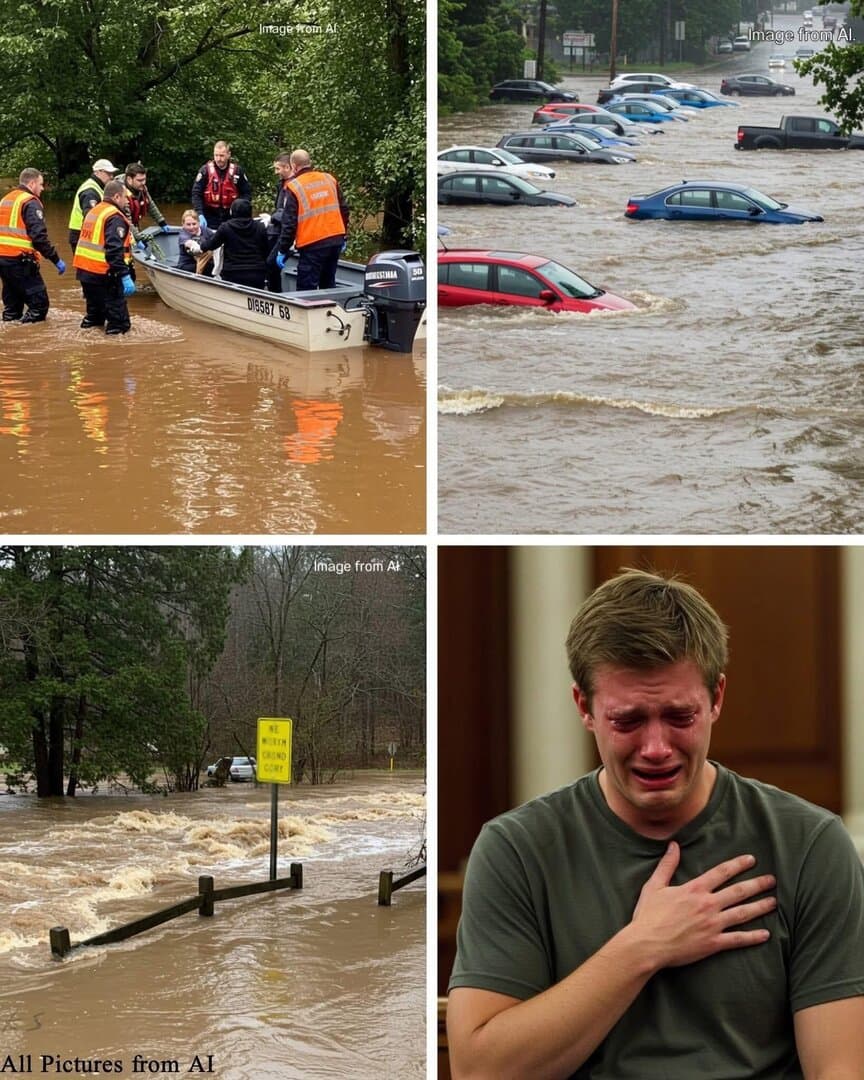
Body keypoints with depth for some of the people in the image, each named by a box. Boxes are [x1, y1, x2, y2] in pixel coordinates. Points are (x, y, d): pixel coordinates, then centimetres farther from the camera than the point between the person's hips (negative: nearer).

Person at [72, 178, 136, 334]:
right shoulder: (115, 218, -13)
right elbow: (114, 250, -24)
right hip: (104, 275, -9)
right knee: (120, 322, -5)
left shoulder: (94, 211, 17)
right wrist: (125, 276, -27)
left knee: (95, 313, 25)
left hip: (85, 271, 9)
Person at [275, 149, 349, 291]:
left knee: (306, 288, -3)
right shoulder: (329, 179, 8)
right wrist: (342, 237, 24)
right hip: (336, 240, 6)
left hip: (312, 245, -6)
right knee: (328, 285, 16)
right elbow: (343, 210, 14)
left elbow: (289, 223, -9)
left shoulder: (294, 187, -8)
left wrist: (283, 251, -3)